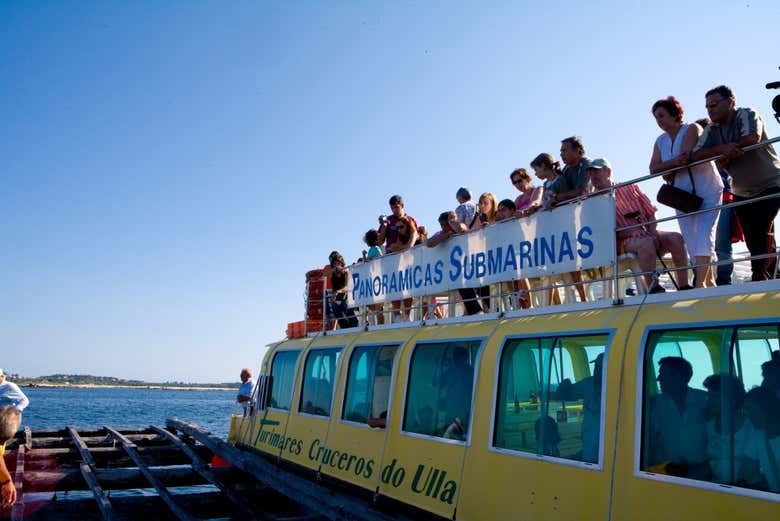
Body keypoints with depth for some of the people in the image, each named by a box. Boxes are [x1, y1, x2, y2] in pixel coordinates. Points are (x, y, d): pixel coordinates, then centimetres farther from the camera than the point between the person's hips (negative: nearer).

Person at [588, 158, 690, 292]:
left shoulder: (630, 188, 16)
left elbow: (650, 212, 16)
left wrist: (652, 231, -4)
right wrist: (631, 232, -19)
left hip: (647, 234, 4)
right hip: (624, 242, -4)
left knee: (676, 238, -22)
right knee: (646, 242, -36)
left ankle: (684, 287, -23)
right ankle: (654, 289, -37)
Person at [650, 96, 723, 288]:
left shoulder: (692, 129, -6)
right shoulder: (660, 141, 10)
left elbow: (685, 156, -21)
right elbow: (653, 168, -4)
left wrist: (667, 170, -10)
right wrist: (674, 162, -19)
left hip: (708, 192, -6)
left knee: (704, 236, -16)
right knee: (692, 242, 3)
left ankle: (700, 283, -22)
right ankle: (709, 282, 11)